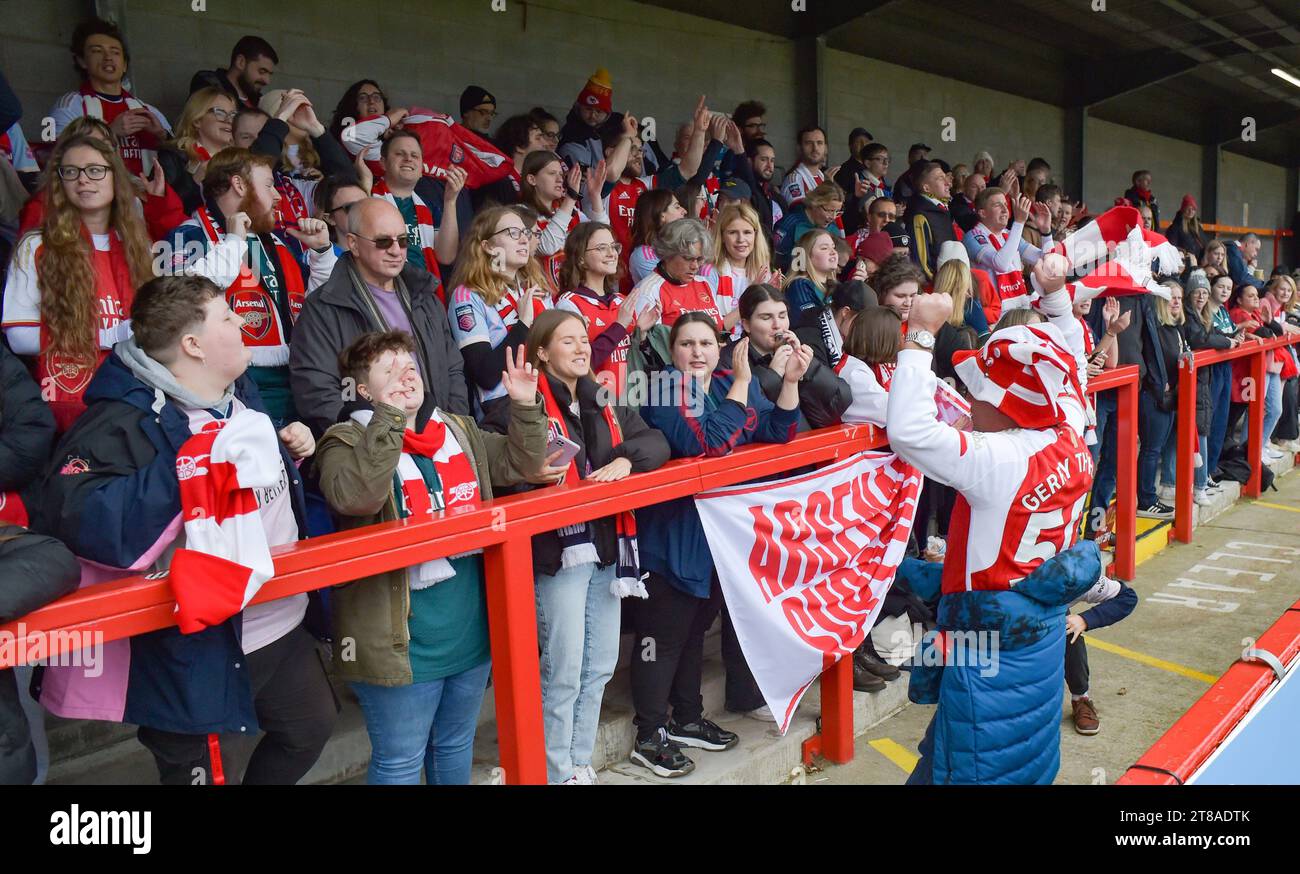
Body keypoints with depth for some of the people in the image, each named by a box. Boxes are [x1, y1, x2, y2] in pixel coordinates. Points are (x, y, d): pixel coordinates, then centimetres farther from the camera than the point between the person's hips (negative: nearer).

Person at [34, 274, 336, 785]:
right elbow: (70, 517, -36)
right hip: (196, 650, -8)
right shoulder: (124, 421, -22)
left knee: (312, 727, 25)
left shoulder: (241, 394, 5)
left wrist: (292, 451, 2)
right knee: (197, 770, 12)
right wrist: (189, 467, -37)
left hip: (281, 624, 8)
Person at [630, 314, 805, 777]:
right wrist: (741, 382, -24)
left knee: (696, 626, 19)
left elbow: (778, 432, 2)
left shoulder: (735, 383, 6)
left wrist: (790, 380, -11)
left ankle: (687, 719, 35)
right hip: (672, 534, -7)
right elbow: (709, 443, -27)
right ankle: (649, 737, 13)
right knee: (664, 634, 0)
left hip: (723, 526, 7)